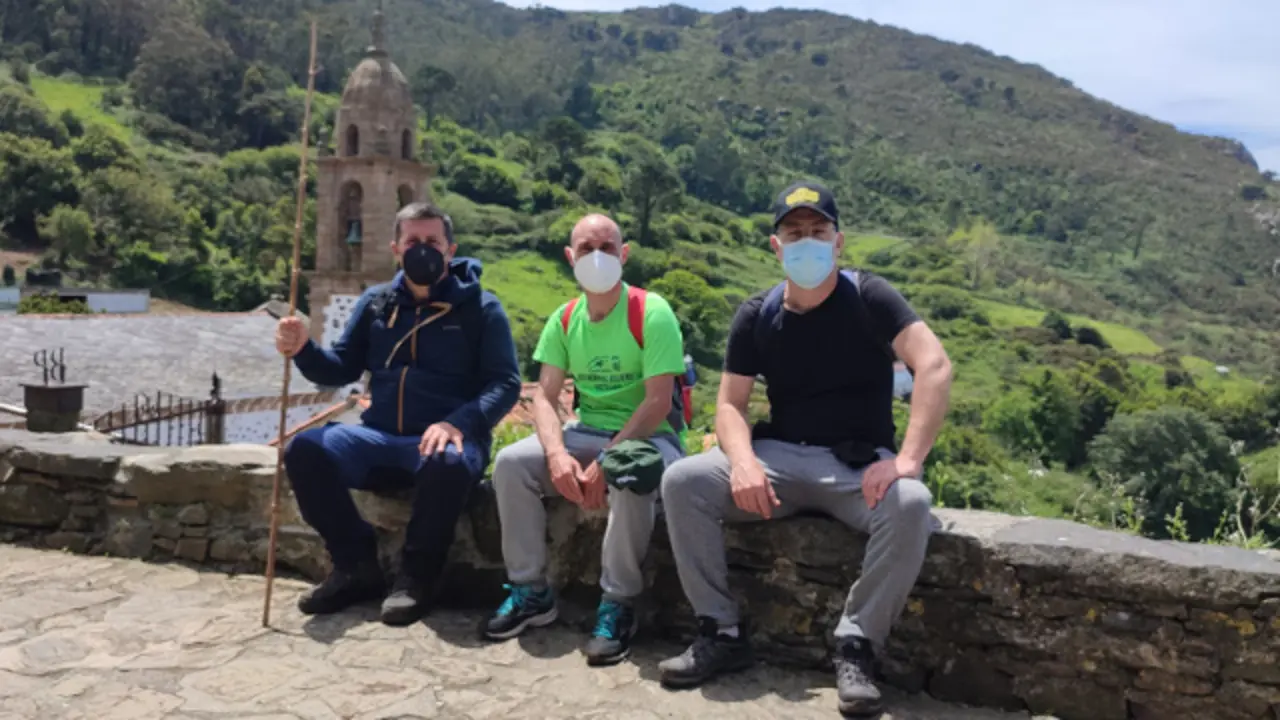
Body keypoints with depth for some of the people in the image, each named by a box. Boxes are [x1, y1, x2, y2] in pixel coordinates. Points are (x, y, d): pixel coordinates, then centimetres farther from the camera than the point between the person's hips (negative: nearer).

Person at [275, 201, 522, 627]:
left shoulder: (480, 307, 1)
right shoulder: (375, 302, 13)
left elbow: (505, 383, -6)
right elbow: (341, 369, 13)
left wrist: (459, 422, -24)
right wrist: (303, 350, -9)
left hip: (447, 439, -4)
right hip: (380, 437, 4)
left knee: (447, 464, -40)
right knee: (306, 449, -23)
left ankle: (416, 576, -14)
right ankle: (356, 566, -6)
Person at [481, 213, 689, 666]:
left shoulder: (651, 313, -12)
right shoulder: (564, 319, 4)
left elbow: (659, 402, -20)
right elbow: (545, 398, -1)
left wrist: (605, 463, -25)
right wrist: (558, 455, -22)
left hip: (648, 436, -5)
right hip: (587, 432, 5)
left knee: (631, 473, -39)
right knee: (511, 463, -17)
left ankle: (618, 603, -21)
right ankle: (531, 593, -4)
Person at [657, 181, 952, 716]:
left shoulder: (868, 298, -7)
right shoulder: (756, 316, 3)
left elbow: (934, 367, -19)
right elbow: (730, 405, 1)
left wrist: (908, 461, -30)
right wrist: (744, 462, -21)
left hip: (859, 464, -2)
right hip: (781, 458, 3)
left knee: (910, 505, -35)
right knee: (681, 481, -19)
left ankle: (855, 648, -18)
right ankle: (721, 634, -9)